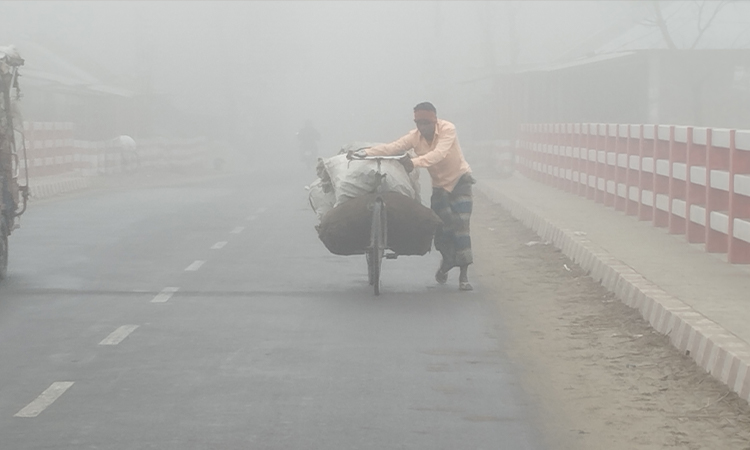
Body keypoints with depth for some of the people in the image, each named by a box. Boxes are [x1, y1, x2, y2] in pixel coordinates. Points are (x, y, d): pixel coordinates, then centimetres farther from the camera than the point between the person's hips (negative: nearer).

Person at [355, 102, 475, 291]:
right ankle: (448, 260, 25)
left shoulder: (447, 130, -20)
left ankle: (464, 275, -15)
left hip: (460, 181, -4)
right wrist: (364, 153, -30)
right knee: (441, 227, -6)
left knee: (460, 225, -15)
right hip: (439, 185, 4)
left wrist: (414, 162, -49)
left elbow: (439, 154, -36)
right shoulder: (415, 136, -7)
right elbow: (392, 148, -17)